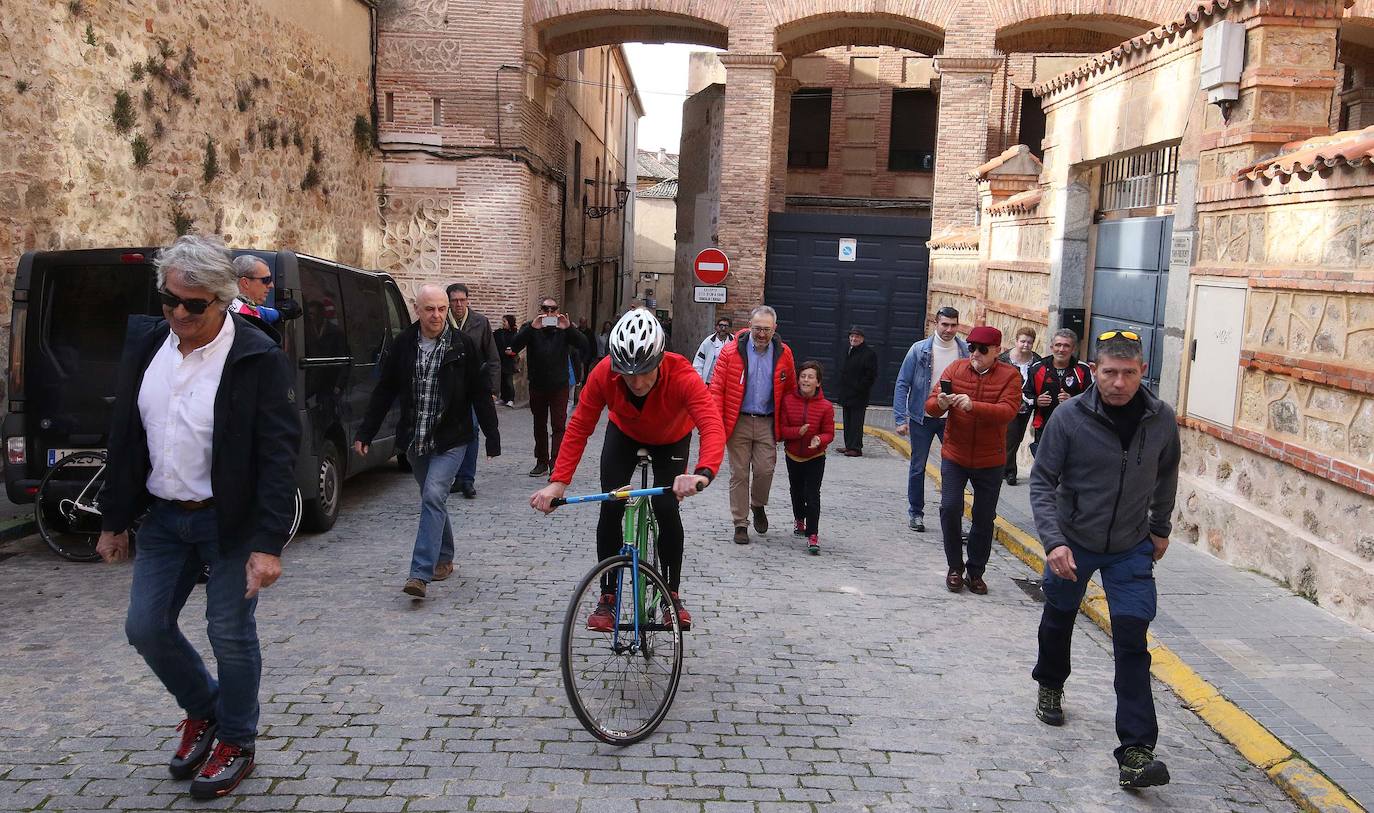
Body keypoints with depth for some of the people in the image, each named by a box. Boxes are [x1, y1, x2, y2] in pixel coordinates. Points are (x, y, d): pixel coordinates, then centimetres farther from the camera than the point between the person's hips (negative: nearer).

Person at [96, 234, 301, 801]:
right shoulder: (144, 342, 2)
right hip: (163, 516, 6)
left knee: (230, 633, 2)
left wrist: (269, 544, -22)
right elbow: (124, 437, 10)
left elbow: (278, 456, -18)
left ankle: (236, 743, 25)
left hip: (231, 520, -6)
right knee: (146, 627, 9)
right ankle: (202, 710, 35)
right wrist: (114, 520, 12)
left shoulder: (259, 359, -16)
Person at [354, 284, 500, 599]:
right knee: (432, 500, 15)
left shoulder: (462, 345, -6)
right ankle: (444, 560, 33)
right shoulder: (403, 344, 1)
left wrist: (492, 438, -4)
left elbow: (481, 393, -3)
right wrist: (365, 432, 5)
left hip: (450, 441, -4)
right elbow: (384, 391, 7)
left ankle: (421, 574, -18)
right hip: (414, 440, 4)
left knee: (433, 497, -16)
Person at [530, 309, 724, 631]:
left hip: (671, 439, -1)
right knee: (610, 507, -10)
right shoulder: (603, 374, -35)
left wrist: (703, 473, -73)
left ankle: (672, 594, 8)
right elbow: (579, 427, -31)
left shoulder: (681, 375, -42)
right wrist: (558, 481, -42)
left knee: (667, 509, -13)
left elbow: (712, 426, -54)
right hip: (625, 434, 2)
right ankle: (608, 596, 6)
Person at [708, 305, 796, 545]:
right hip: (738, 422, -2)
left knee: (765, 469, -4)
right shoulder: (731, 351, -6)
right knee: (739, 474, 3)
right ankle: (740, 524, 15)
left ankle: (758, 506, 27)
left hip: (767, 423, 2)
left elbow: (789, 389, 12)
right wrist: (716, 423, -14)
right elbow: (717, 388, -7)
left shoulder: (783, 354, 3)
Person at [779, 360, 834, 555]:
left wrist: (819, 440, -29)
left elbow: (829, 433, -7)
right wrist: (798, 432, -27)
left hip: (815, 458, -3)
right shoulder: (788, 400, -10)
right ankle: (799, 520, 48)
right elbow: (782, 428, -9)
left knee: (812, 495, -12)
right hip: (793, 456, 3)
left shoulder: (825, 406, -14)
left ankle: (813, 535, -7)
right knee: (796, 491, 22)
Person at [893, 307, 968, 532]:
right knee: (918, 467, 9)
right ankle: (915, 513, 23)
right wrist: (900, 419, -12)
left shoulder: (966, 351, -2)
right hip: (922, 418, -1)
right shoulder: (919, 350, -6)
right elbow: (902, 384, -5)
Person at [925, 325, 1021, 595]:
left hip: (990, 461, -1)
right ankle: (955, 568, 13)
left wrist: (973, 406, -38)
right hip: (954, 456, 1)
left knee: (984, 518, 9)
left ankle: (975, 572, 25)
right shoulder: (955, 369, -3)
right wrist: (940, 403, -31)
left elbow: (1007, 411, -23)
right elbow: (930, 405, -7)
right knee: (950, 509, -7)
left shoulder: (1009, 376, -8)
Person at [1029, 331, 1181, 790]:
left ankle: (1136, 751, -6)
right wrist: (1053, 541, -26)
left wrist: (1161, 528, 16)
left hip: (1132, 549, 1)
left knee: (1133, 641, -9)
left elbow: (1166, 475, 10)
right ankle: (1050, 686, 50)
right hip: (1072, 542, 0)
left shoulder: (1161, 420, -10)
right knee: (1058, 621, 20)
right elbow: (1042, 482, -15)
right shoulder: (1069, 417, -19)